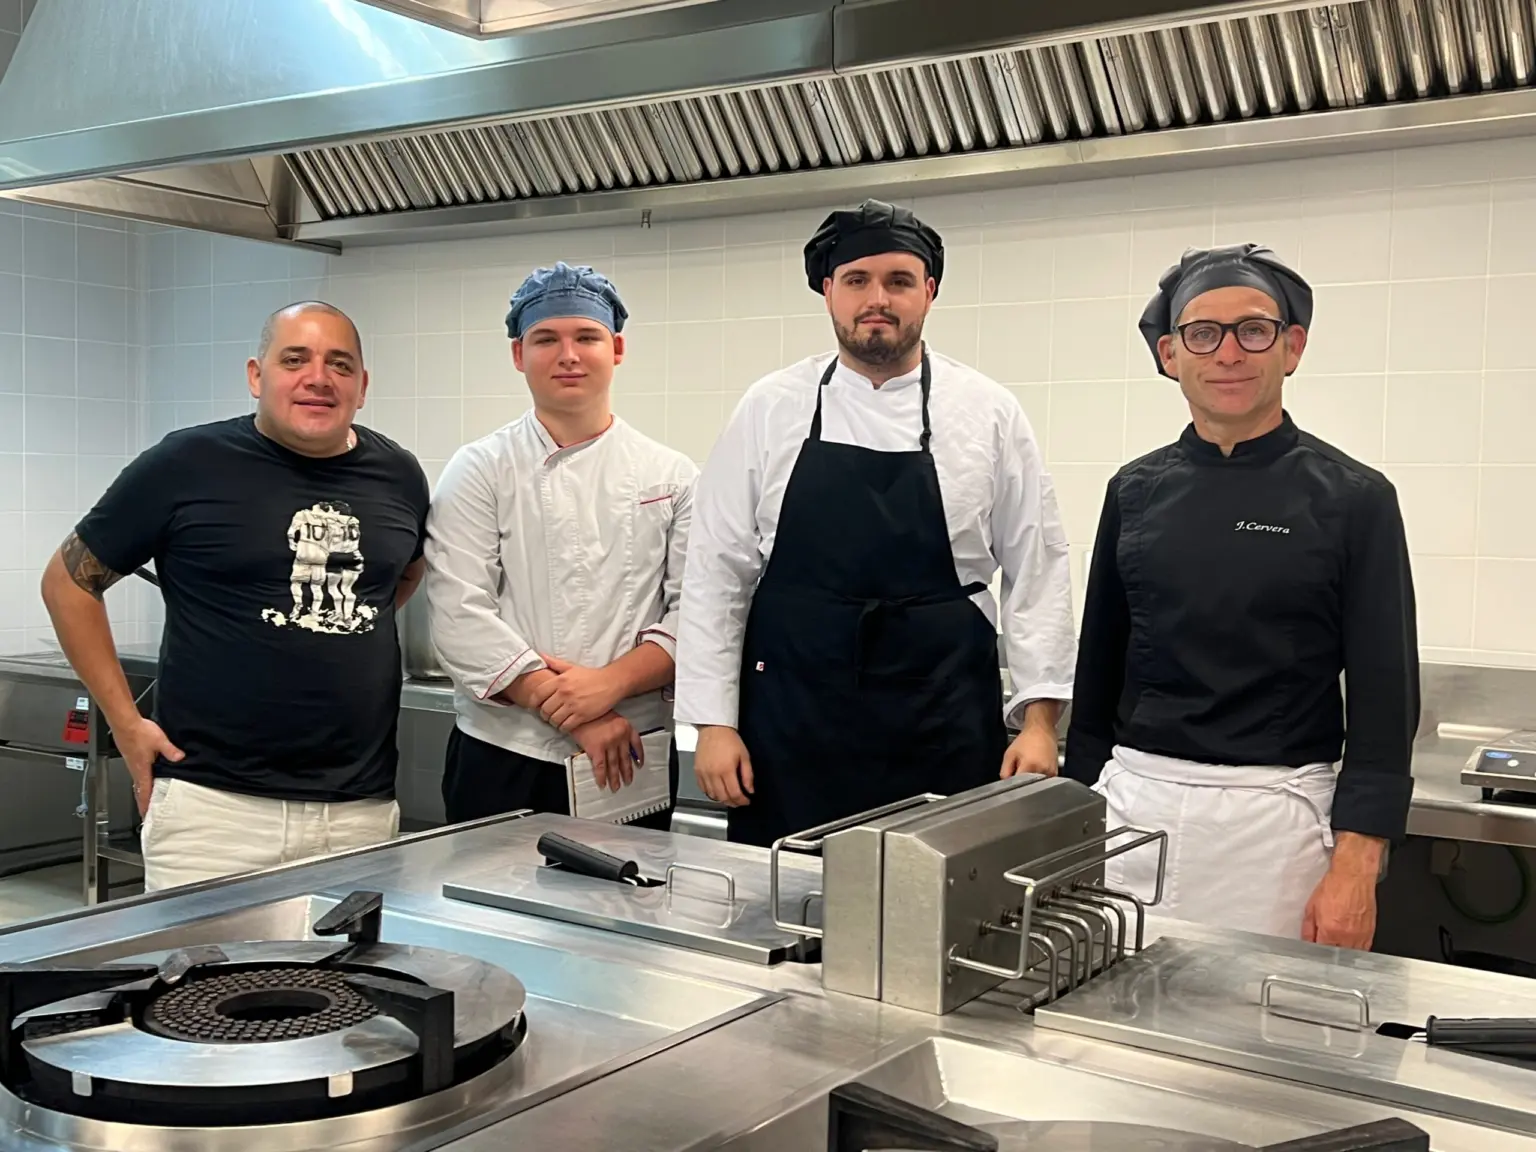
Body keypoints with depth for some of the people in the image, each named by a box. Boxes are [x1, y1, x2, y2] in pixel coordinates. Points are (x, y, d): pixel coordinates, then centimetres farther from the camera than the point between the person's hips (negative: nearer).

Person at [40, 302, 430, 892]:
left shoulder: (398, 474, 7)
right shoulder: (188, 463, -4)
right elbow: (70, 581, 5)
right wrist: (126, 723, 0)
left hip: (362, 807, 4)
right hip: (213, 805, -3)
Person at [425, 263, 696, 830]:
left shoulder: (672, 477, 4)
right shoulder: (479, 470, 0)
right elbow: (459, 615, -10)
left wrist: (610, 683, -17)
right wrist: (575, 715, -15)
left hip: (629, 760, 1)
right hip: (501, 760, -1)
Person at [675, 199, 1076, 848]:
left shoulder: (990, 415, 2)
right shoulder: (770, 410, 3)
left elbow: (1036, 571, 5)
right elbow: (717, 572, 3)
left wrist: (1039, 719, -1)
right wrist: (714, 721, -1)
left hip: (942, 736, 0)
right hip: (791, 729, 1)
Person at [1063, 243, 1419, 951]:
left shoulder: (1352, 500, -4)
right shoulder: (1137, 492, 6)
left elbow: (1385, 702, -6)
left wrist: (1355, 871, -12)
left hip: (1272, 818, -3)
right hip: (1130, 805, 3)